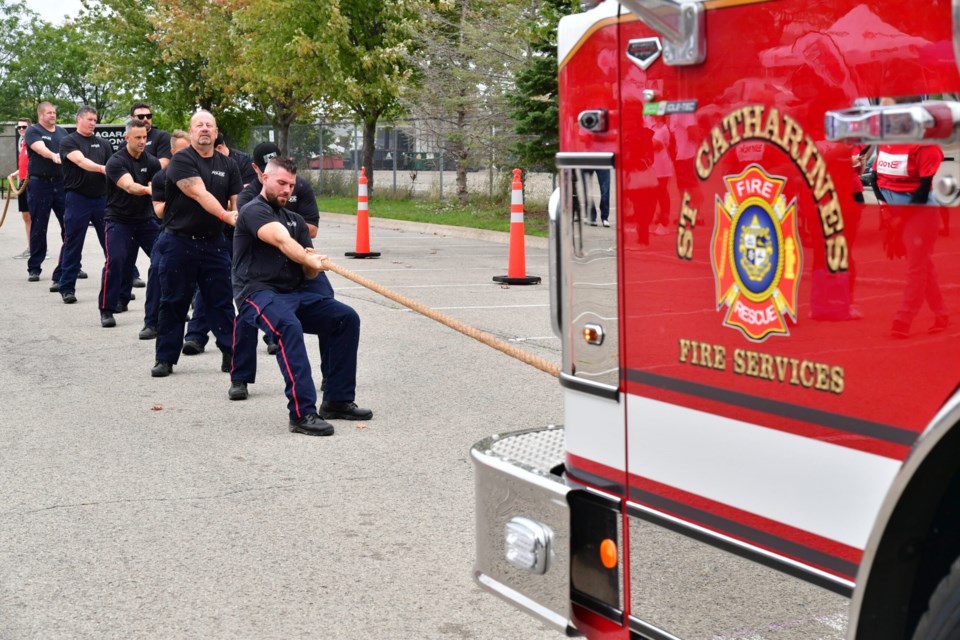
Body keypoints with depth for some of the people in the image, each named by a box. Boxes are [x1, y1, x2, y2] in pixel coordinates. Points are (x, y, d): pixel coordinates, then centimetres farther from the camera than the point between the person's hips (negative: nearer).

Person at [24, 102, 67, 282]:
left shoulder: (62, 132, 15)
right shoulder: (33, 131, -2)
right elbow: (40, 148, -22)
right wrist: (53, 156, -40)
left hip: (61, 183, 4)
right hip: (39, 184, -4)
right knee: (38, 228, 0)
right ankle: (34, 268, 7)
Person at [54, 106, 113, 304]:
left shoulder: (103, 144, 13)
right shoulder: (69, 142, -1)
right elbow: (80, 161, -18)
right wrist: (102, 168, -33)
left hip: (103, 198, 4)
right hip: (78, 198, -4)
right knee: (73, 244, 1)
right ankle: (67, 287, 7)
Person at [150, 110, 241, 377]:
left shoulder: (227, 165, 9)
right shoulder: (181, 160, -8)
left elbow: (236, 202, 8)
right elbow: (199, 193, -21)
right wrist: (225, 215, -33)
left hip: (214, 242, 4)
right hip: (179, 242, -3)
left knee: (222, 300, 4)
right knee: (174, 302, 4)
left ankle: (230, 353, 10)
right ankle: (165, 358, 13)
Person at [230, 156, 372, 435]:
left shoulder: (296, 220, 21)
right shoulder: (254, 211, -4)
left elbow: (309, 273, 15)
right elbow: (282, 240, -23)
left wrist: (311, 263, -7)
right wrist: (309, 259, -36)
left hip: (294, 294, 8)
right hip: (259, 293, -8)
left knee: (347, 318, -5)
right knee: (290, 326, -37)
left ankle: (337, 400, 0)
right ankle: (302, 413, -40)